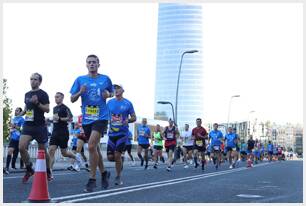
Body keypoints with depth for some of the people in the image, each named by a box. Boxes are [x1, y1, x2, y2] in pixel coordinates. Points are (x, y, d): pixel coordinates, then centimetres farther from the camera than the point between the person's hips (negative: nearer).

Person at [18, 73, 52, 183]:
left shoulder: (43, 94, -5)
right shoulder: (27, 94, 13)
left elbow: (47, 109, -11)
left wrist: (37, 103, -24)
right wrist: (22, 113, 13)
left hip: (40, 126, -5)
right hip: (27, 125, 5)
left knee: (42, 150, 5)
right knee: (21, 147, -14)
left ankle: (48, 172, 25)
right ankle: (29, 169, 5)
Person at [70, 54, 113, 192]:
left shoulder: (105, 79, 4)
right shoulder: (80, 80, 6)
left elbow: (112, 93, 19)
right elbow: (72, 99, 6)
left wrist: (108, 94, -4)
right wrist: (80, 92, -14)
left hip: (101, 117, -3)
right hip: (86, 119, 3)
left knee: (91, 146, -18)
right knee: (95, 147, 13)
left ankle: (92, 179, -7)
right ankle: (104, 173, 34)